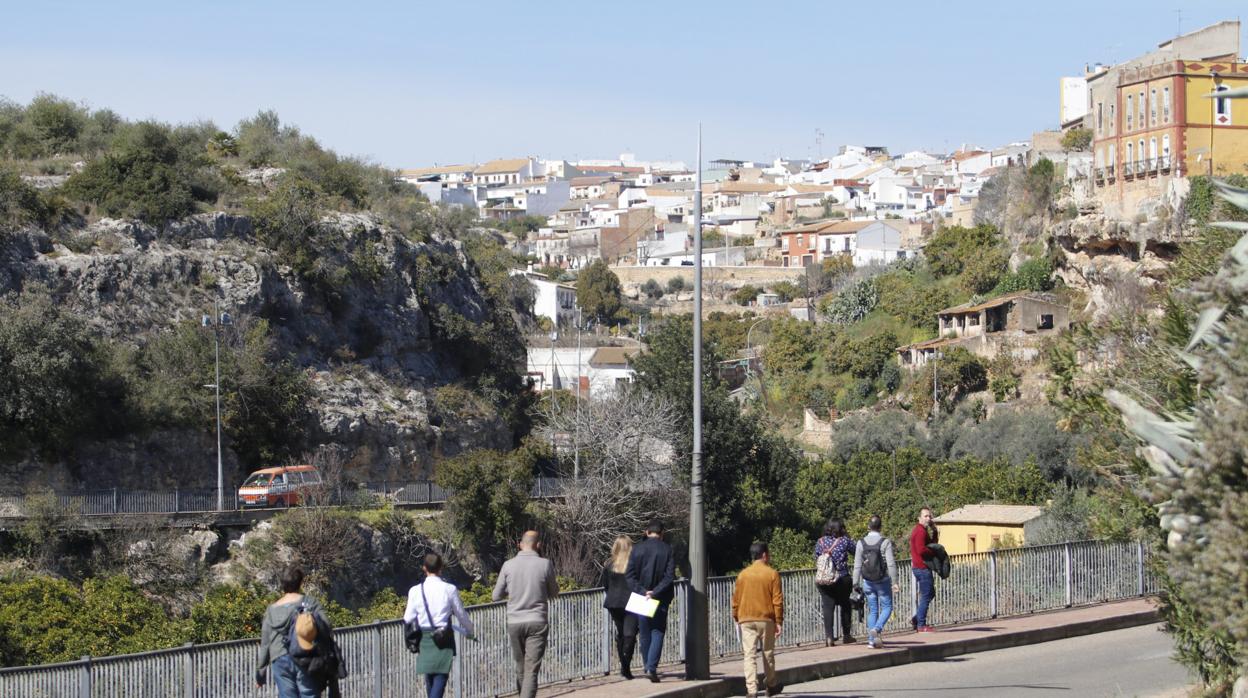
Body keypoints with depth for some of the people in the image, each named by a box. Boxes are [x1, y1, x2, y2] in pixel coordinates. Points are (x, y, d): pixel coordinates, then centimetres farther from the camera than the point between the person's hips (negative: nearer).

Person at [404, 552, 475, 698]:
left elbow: (409, 619, 0)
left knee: (429, 679, 15)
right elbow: (461, 614, 5)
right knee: (441, 676, -4)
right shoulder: (449, 589, -6)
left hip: (425, 637, 2)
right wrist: (470, 631, 24)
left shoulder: (415, 591, -3)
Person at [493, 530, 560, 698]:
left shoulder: (508, 565, -2)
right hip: (537, 621, -2)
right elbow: (553, 593, 8)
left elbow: (497, 596, 6)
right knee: (532, 670, -6)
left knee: (521, 666, 19)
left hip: (514, 622, 3)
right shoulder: (545, 565, -6)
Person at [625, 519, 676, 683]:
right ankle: (652, 668, -14)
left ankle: (648, 667, 22)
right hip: (660, 600, -2)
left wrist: (642, 591, -9)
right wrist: (655, 593, -15)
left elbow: (629, 575, -6)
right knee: (657, 632, 1)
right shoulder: (667, 550, -6)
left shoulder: (637, 549, -1)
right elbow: (670, 576, -13)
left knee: (644, 634, 14)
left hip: (641, 598, 2)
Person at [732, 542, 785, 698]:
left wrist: (736, 618, 19)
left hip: (746, 620, 1)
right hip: (766, 619, -1)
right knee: (768, 654, 14)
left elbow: (736, 599, 7)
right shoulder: (772, 574, -3)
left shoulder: (743, 574, 3)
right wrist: (779, 621, -2)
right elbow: (778, 600, -6)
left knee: (749, 655, -4)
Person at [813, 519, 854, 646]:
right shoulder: (844, 541, -6)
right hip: (842, 579, -2)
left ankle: (829, 636, -9)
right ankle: (846, 635, 21)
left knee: (828, 607, 1)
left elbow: (816, 560, 9)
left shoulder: (820, 542, 3)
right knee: (845, 606, 16)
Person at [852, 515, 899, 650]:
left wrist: (856, 583, 4)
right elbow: (891, 564, -13)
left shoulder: (861, 543, -2)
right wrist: (894, 582, -9)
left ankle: (871, 640, 9)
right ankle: (876, 629, -16)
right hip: (883, 581, -3)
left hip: (867, 582, 3)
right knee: (887, 607, 9)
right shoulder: (885, 542, -11)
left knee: (872, 610, 11)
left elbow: (857, 565, -2)